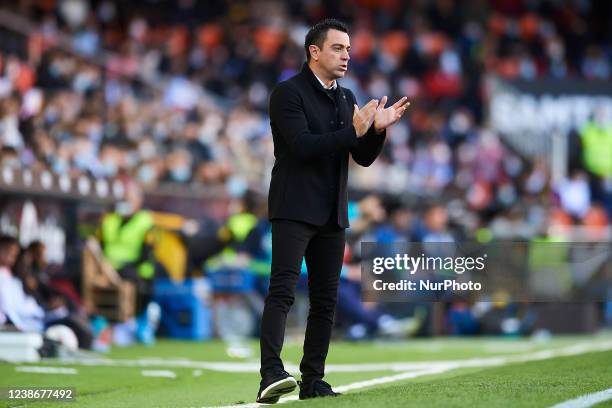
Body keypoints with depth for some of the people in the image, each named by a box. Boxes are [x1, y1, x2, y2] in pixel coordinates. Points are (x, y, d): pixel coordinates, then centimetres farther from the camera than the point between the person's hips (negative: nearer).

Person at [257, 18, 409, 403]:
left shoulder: (346, 98, 15)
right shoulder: (289, 93, -7)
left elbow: (364, 158, 12)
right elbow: (302, 145, -19)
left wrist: (378, 129, -7)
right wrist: (353, 130, -21)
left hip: (331, 214, 7)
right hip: (294, 209, -7)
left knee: (326, 300, 6)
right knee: (283, 290, -18)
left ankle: (313, 380, 11)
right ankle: (272, 374, -29)